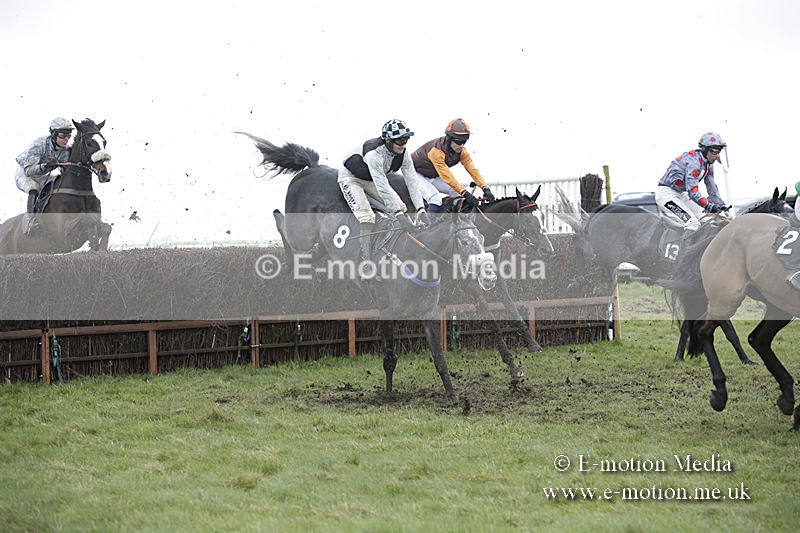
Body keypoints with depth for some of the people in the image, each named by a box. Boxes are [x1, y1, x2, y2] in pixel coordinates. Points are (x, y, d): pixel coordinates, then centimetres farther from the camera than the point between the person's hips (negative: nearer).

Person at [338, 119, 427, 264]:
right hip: (350, 178, -7)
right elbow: (382, 187, -44)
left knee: (400, 206, -9)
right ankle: (366, 260, -28)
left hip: (371, 180, 7)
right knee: (367, 217, -25)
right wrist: (399, 215, -47)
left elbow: (411, 181, -19)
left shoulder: (403, 154, -19)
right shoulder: (374, 153, -40)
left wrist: (421, 210, -30)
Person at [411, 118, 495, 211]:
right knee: (434, 197, -31)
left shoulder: (461, 151, -14)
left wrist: (485, 188, -35)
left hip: (433, 177, 8)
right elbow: (446, 176, -42)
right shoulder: (436, 150, -37)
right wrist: (465, 193, -48)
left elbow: (472, 170, -21)